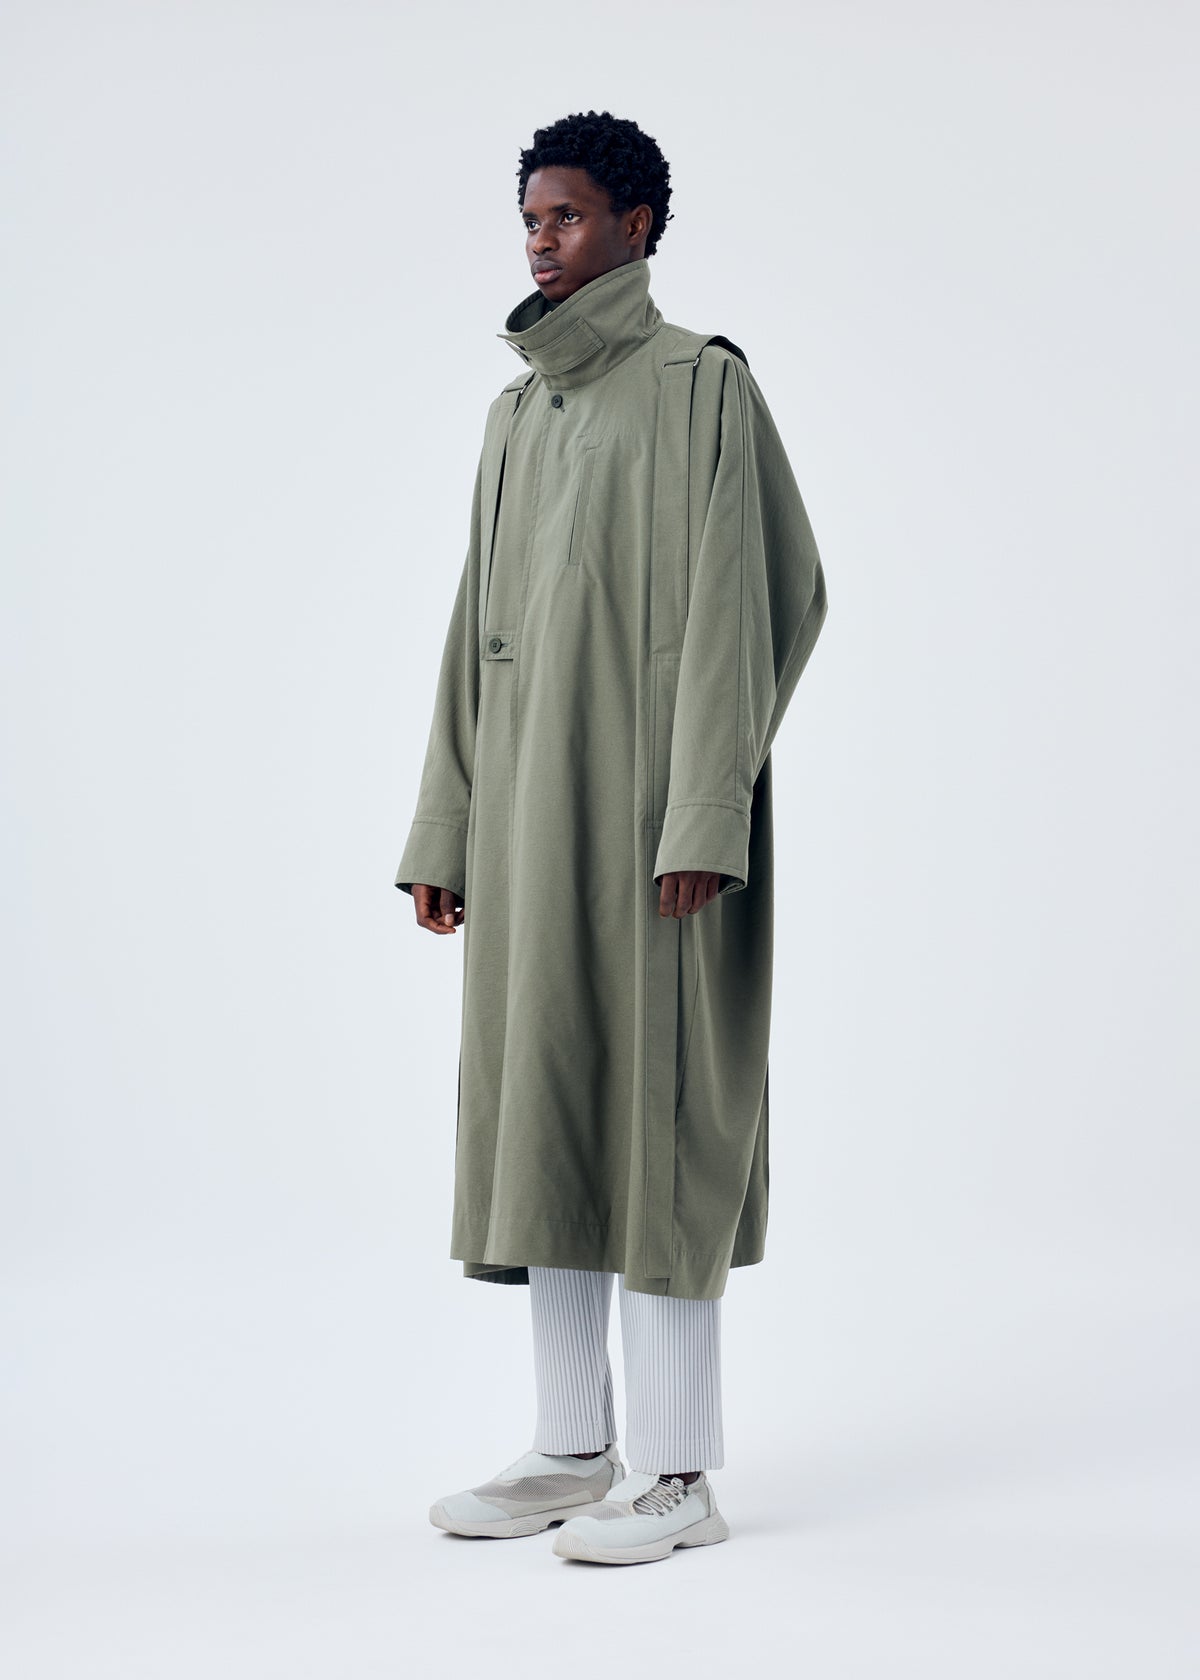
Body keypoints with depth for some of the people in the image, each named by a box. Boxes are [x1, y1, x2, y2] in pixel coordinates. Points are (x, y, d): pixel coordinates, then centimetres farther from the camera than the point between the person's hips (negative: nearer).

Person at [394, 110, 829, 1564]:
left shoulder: (700, 384, -3)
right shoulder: (518, 412, 18)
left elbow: (740, 603, -11)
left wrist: (701, 819, -20)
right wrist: (443, 832, 13)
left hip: (644, 798, -7)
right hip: (529, 810, 8)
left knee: (653, 1105, -7)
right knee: (541, 1104, 7)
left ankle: (680, 1470, 0)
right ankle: (576, 1445, 15)